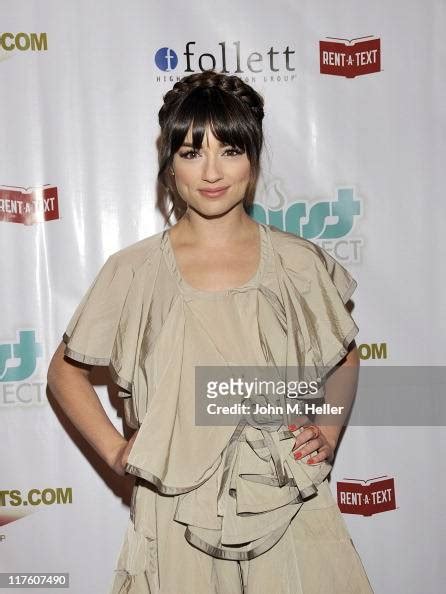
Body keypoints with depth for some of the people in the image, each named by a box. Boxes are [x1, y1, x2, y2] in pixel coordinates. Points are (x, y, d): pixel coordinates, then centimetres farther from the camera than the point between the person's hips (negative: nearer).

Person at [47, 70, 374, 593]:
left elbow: (345, 359, 14)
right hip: (178, 514, 0)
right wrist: (114, 451, -2)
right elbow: (65, 371, 7)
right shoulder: (134, 271, -6)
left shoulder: (300, 264, -3)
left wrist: (327, 432, 0)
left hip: (287, 508, 1)